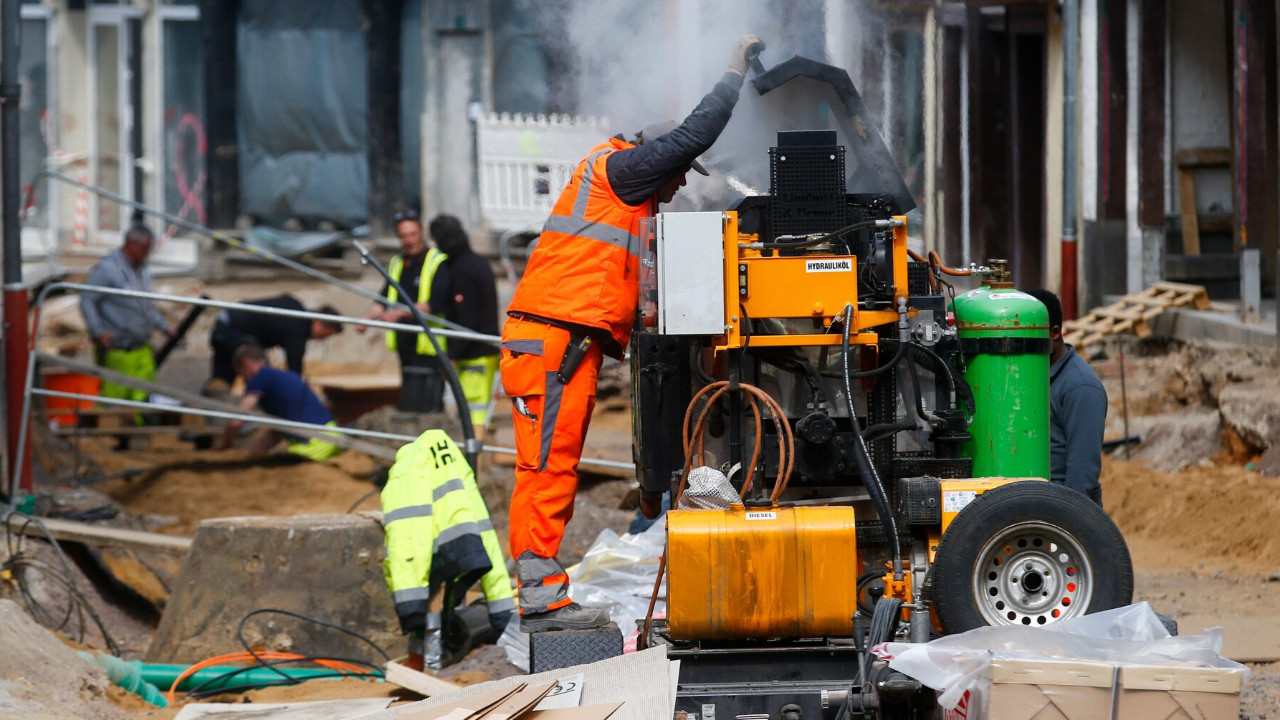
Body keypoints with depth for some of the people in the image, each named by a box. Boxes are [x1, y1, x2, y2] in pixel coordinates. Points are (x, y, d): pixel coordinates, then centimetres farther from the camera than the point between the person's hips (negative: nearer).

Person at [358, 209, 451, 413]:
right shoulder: (396, 264, 16)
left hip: (429, 351, -7)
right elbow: (383, 300, 14)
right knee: (407, 410, 10)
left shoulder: (439, 263, -6)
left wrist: (401, 312, -27)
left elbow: (434, 304, -17)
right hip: (407, 349, 7)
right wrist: (367, 318, -6)